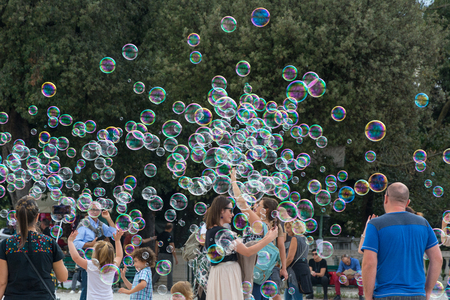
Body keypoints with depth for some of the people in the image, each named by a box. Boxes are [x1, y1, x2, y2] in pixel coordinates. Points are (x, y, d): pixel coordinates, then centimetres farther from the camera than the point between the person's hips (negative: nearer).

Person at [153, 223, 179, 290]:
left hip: (160, 254, 5)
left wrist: (156, 255, 18)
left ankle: (152, 282, 4)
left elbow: (156, 246, 9)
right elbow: (172, 248, -15)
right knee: (170, 271, 4)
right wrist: (176, 258, -10)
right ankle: (170, 287, 7)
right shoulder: (170, 236, -13)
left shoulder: (159, 235, 5)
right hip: (168, 255, -5)